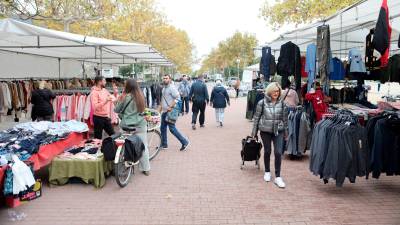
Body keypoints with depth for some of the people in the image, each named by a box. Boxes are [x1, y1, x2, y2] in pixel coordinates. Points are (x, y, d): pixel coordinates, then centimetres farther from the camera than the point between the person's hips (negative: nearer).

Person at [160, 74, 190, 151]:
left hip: (170, 111, -9)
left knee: (172, 129, -8)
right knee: (163, 128, 13)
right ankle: (164, 144, 25)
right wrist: (161, 108, 18)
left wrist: (170, 107, -23)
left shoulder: (172, 88, -13)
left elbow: (177, 98, -21)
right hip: (164, 111, 9)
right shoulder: (164, 88, 14)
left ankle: (185, 142, 2)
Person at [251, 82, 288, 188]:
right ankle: (267, 172, 34)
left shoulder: (282, 103, 0)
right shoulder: (262, 103, -6)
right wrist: (254, 132, 2)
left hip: (278, 131, 1)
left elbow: (285, 118, 8)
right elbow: (257, 117, 0)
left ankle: (278, 177, 4)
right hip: (265, 131, -1)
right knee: (267, 151, 12)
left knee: (278, 153, -7)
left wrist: (285, 132, 11)